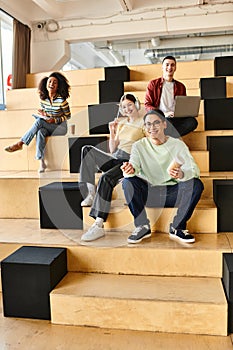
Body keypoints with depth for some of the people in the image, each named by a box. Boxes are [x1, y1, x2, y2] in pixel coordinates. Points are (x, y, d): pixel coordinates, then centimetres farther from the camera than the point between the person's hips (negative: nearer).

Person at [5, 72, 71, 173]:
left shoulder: (61, 100, -13)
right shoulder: (43, 98, 3)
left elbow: (68, 116, -5)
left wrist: (54, 120, -19)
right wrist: (43, 113, -8)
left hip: (60, 127, -4)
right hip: (47, 127, 4)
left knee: (39, 121, -30)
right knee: (40, 132, -34)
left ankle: (19, 144, -21)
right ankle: (41, 162, -37)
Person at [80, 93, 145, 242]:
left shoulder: (144, 123, 5)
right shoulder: (121, 123, 23)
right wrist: (112, 132, 5)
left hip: (129, 161, -6)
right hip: (114, 158, 7)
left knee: (106, 178, -35)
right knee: (87, 149, -17)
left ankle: (99, 225, -37)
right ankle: (91, 193, -20)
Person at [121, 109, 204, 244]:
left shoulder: (178, 144, -1)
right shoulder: (139, 146, 2)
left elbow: (194, 170, -13)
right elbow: (134, 166, -15)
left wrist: (182, 174, -37)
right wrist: (129, 170, -41)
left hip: (173, 193, 0)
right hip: (149, 193, 0)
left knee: (196, 184, -26)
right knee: (128, 182, -25)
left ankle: (177, 228, -11)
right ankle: (143, 226, -11)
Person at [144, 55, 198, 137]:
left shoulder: (180, 86, 22)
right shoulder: (153, 84, 13)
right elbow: (147, 105, 5)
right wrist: (164, 114, -11)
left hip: (176, 119, 3)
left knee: (192, 121, -30)